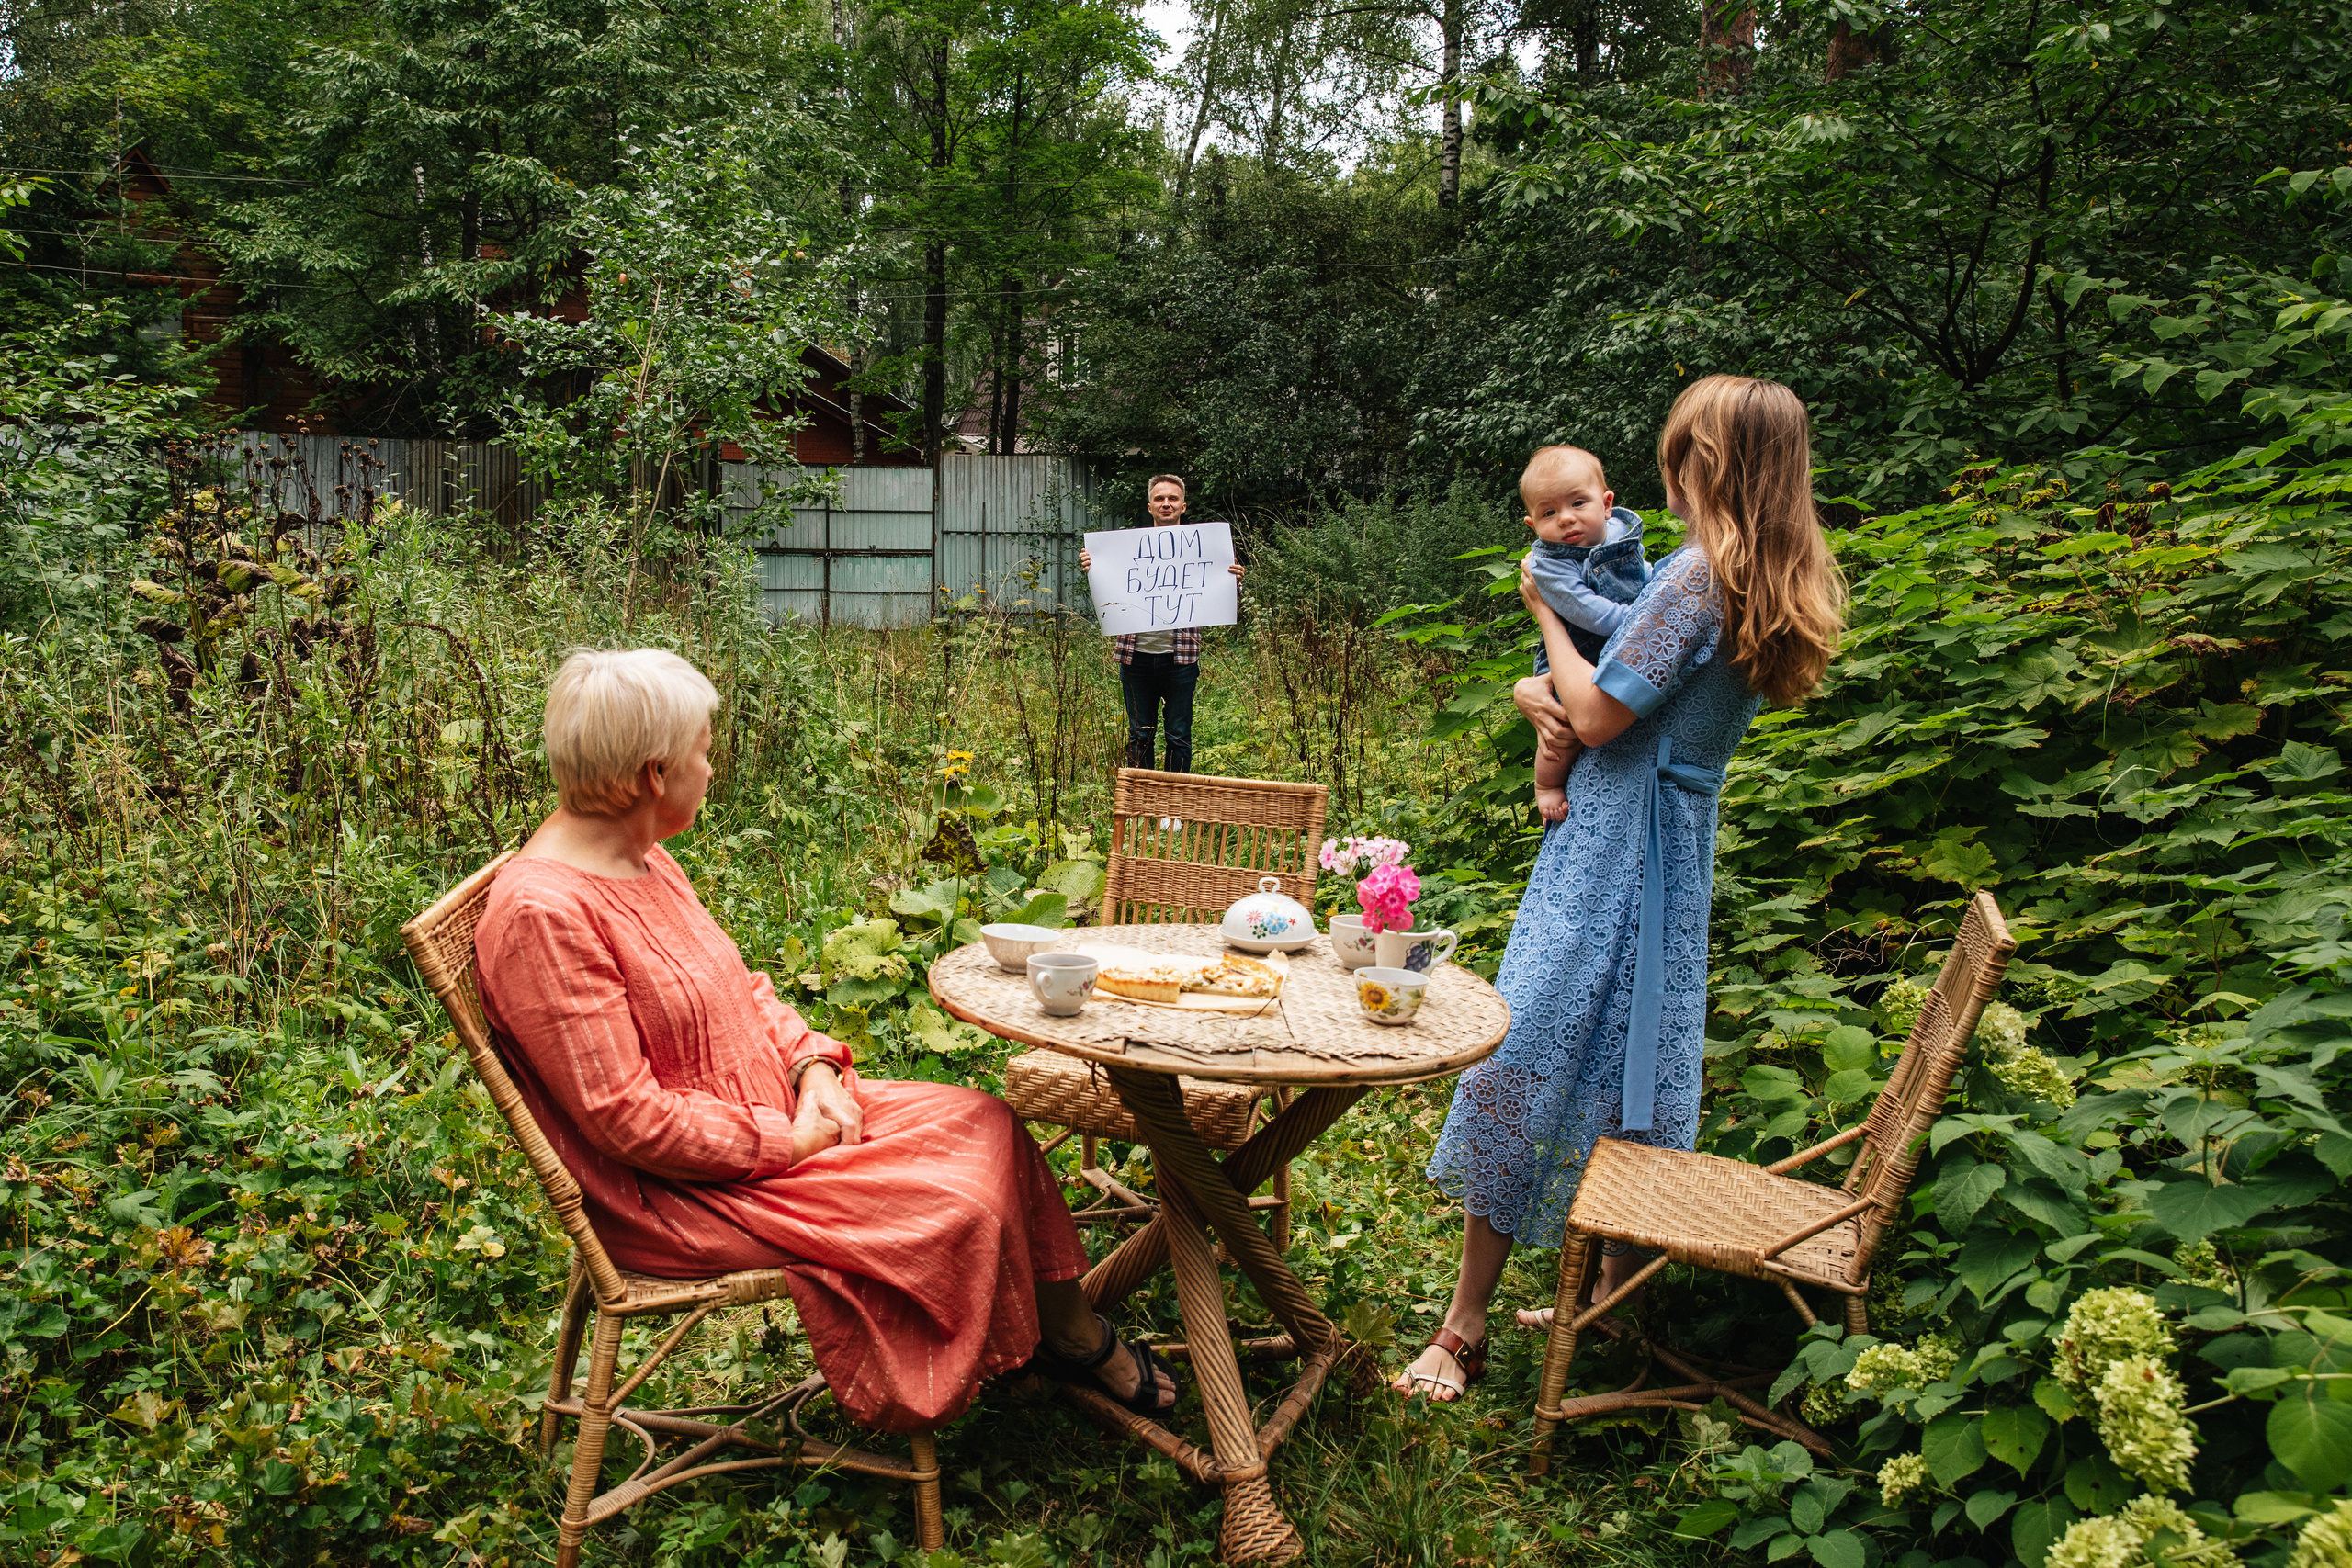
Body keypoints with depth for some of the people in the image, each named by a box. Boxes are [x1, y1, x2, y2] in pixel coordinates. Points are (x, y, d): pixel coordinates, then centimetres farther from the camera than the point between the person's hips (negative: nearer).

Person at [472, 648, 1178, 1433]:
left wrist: (813, 1065, -4)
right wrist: (789, 1143, -18)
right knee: (953, 1208, -17)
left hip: (771, 1109, 9)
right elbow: (629, 1120, -25)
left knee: (985, 1124, -1)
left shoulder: (640, 858, 6)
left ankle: (1076, 1334, 13)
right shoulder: (543, 913, -25)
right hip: (677, 1193, -9)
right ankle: (1074, 1342, 12)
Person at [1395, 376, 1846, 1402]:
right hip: (1681, 848, 9)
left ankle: (1465, 1328, 4)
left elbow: (1599, 717, -17)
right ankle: (1616, 1302, 28)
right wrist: (1538, 693, -3)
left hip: (1613, 849, -9)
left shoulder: (1700, 575, -19)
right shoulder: (1784, 588, 10)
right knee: (1638, 1070, 16)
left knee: (1523, 1059, -4)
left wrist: (1546, 615, -4)